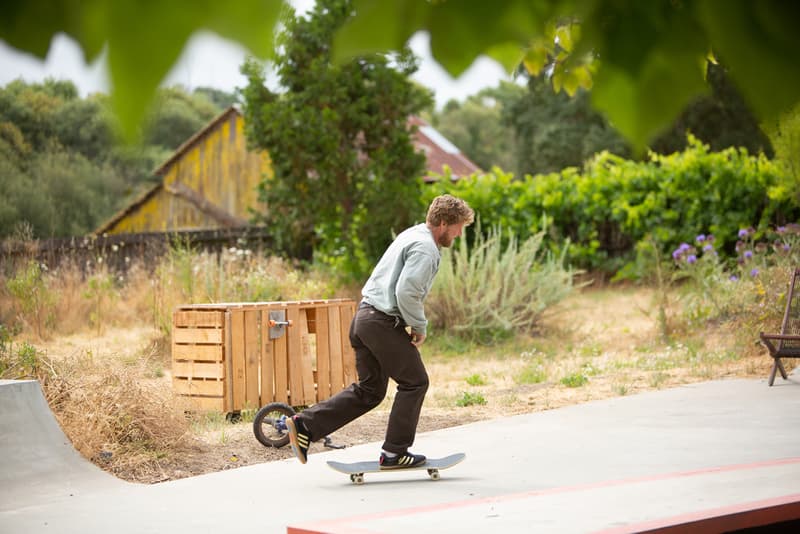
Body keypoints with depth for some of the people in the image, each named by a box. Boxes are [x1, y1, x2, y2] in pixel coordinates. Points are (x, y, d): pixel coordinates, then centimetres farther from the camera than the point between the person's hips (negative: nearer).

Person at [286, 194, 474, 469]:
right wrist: (420, 327, -9)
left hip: (364, 316, 10)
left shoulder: (411, 235, 19)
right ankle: (394, 453, 8)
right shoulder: (425, 248, -14)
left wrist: (411, 323, 17)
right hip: (384, 322, -10)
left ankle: (305, 424, 7)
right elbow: (406, 292, -24)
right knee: (415, 382, 5)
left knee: (369, 390, 14)